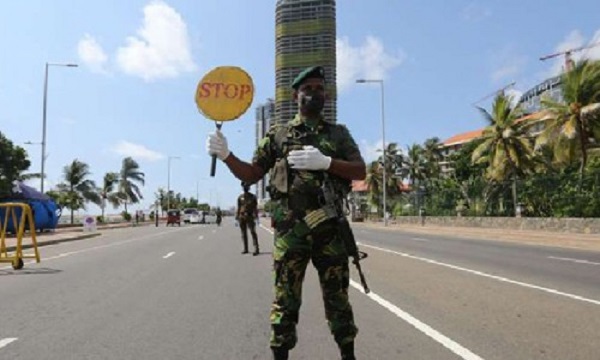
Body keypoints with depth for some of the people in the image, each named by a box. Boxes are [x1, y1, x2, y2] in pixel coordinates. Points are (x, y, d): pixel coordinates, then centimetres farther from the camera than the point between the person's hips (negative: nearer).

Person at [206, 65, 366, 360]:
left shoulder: (339, 133, 12)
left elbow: (360, 171, 0)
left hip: (329, 226, 1)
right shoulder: (277, 134, 11)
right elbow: (251, 174, 10)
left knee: (337, 297, 11)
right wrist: (225, 155, -7)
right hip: (290, 228, -1)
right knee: (285, 299, 4)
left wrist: (325, 162, -16)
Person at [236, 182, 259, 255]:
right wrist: (237, 218, 8)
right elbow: (238, 208, 13)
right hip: (242, 218, 3)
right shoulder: (240, 197, 11)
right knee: (244, 233, 7)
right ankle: (245, 249, 16)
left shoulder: (253, 197, 4)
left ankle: (256, 249, -16)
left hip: (250, 217, -3)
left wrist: (255, 217, -8)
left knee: (253, 232, -11)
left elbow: (255, 207, 1)